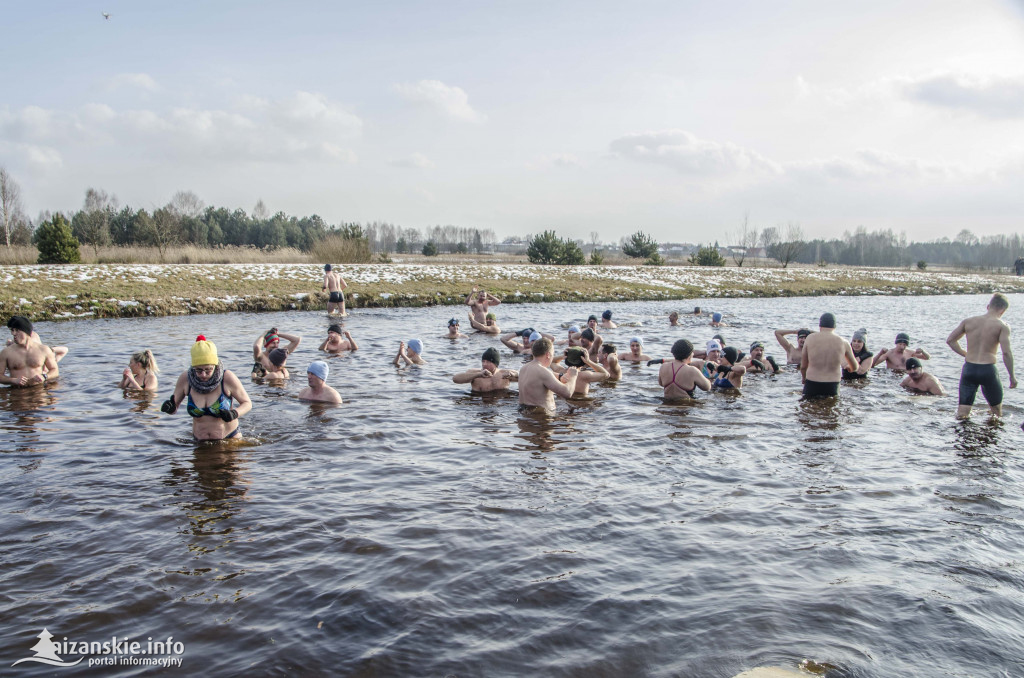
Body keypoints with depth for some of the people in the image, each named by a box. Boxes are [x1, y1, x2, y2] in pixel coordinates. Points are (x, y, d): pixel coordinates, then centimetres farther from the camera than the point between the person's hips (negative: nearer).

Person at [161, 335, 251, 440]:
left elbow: (247, 403, -5)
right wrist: (170, 408, -18)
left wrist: (234, 413, -24)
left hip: (229, 438, -4)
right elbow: (175, 406, 5)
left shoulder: (227, 378, -15)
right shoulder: (185, 379, -7)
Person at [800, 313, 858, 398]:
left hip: (811, 386, 0)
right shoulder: (843, 343, 3)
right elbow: (855, 368, 18)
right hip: (832, 387, 0)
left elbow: (803, 366, 6)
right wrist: (847, 367, 41)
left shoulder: (810, 338, 1)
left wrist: (804, 379, 26)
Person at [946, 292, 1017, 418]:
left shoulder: (968, 321, 5)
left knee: (962, 414, 7)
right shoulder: (1002, 326, -6)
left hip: (969, 368, 3)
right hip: (988, 370, -3)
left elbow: (950, 340, 8)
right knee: (996, 408, 19)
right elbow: (1006, 353, -13)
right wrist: (1012, 376, -5)